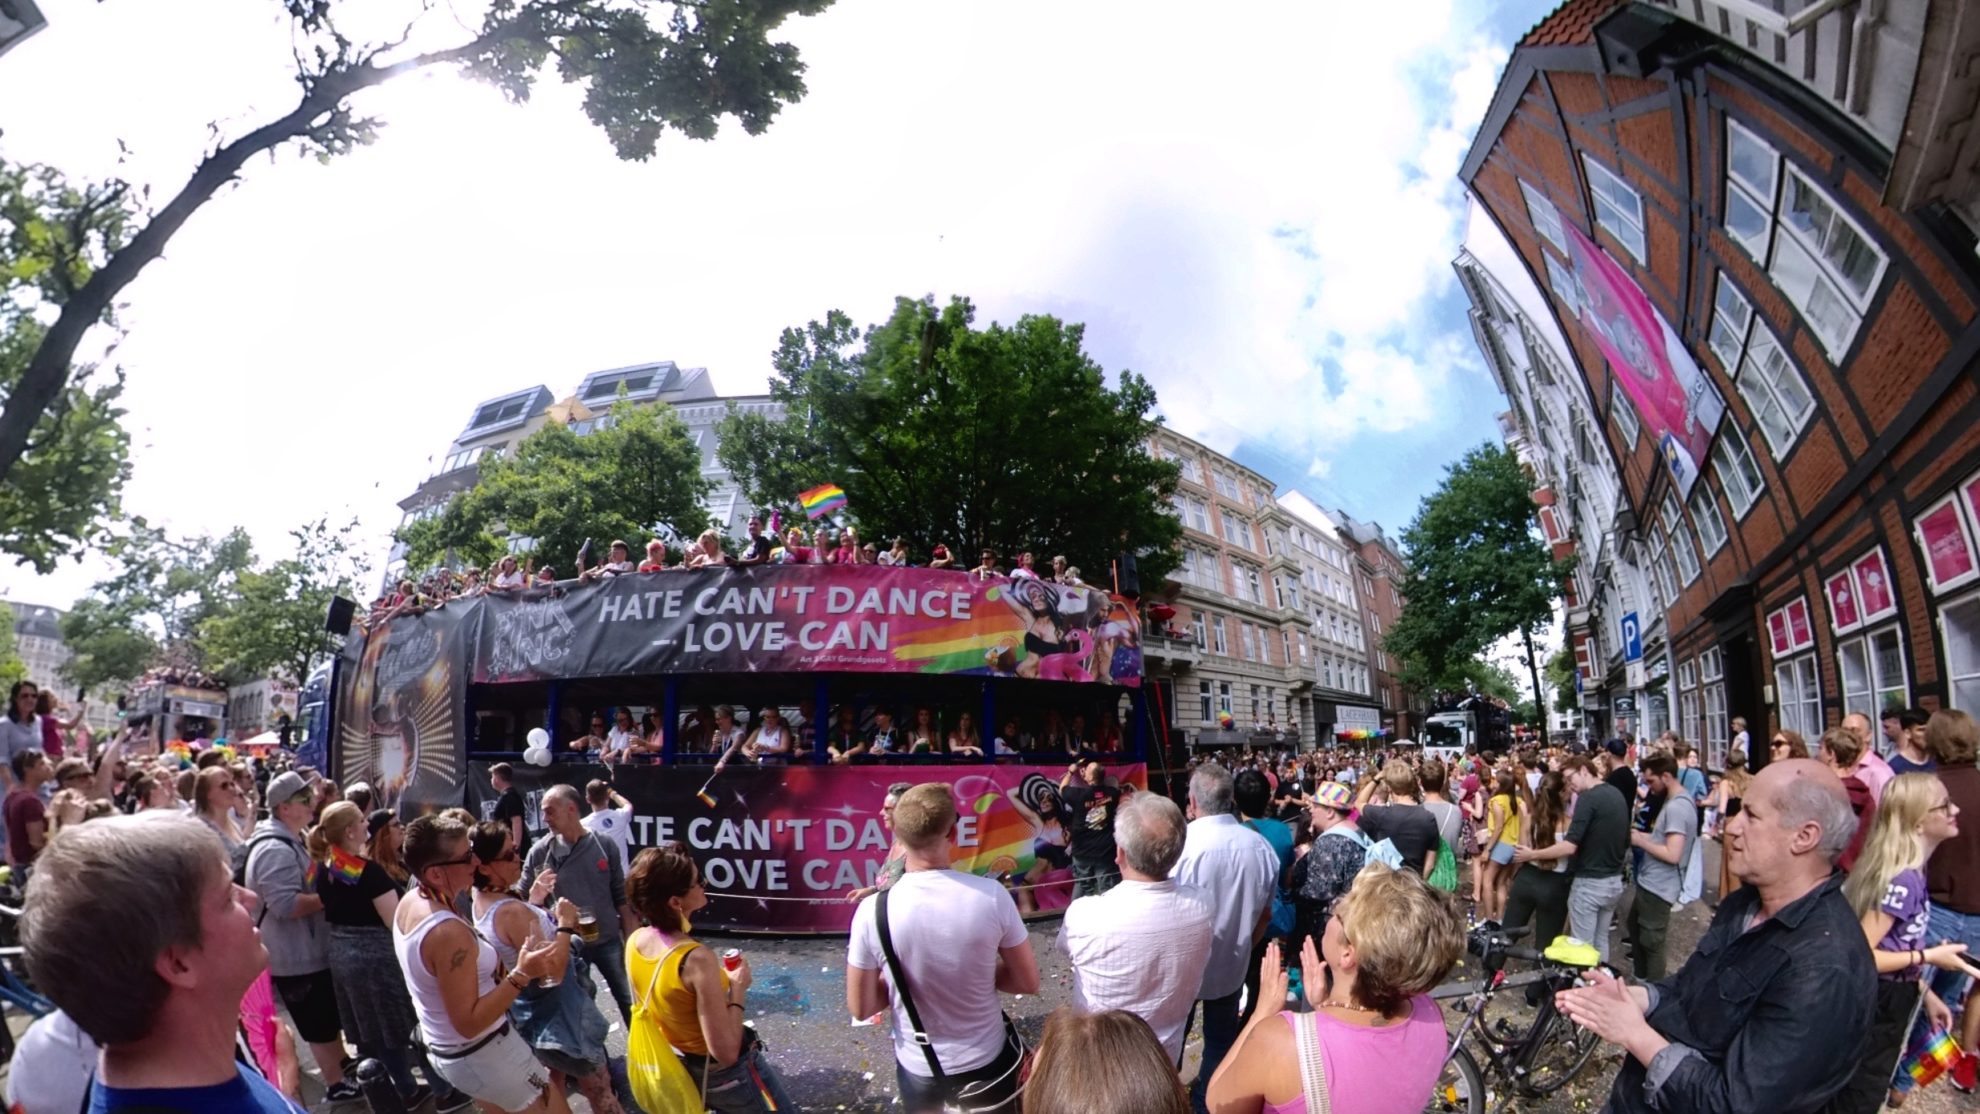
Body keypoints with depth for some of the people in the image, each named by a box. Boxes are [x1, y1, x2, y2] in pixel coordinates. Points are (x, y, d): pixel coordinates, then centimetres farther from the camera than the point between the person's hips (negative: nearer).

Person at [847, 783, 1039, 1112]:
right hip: (987, 1063, -1)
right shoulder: (991, 896, -21)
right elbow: (1028, 982, -9)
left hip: (918, 1071, 1)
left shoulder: (872, 910, -20)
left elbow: (861, 1008, -9)